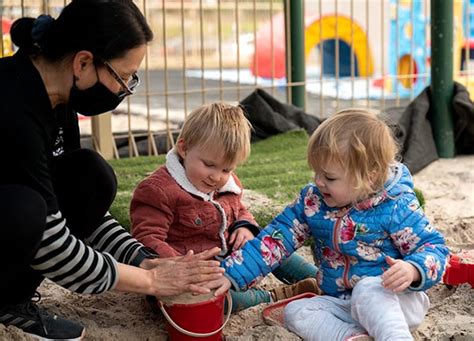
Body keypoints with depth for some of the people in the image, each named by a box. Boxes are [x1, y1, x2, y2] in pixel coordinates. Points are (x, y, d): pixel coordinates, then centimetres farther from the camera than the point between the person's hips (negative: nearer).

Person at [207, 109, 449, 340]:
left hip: (397, 301, -6)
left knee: (367, 290, -37)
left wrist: (412, 270, -34)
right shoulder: (312, 200, -1)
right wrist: (230, 275, -8)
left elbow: (434, 246, -10)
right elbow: (275, 240, 1)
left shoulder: (396, 208, -14)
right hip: (342, 305, 6)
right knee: (295, 312, -18)